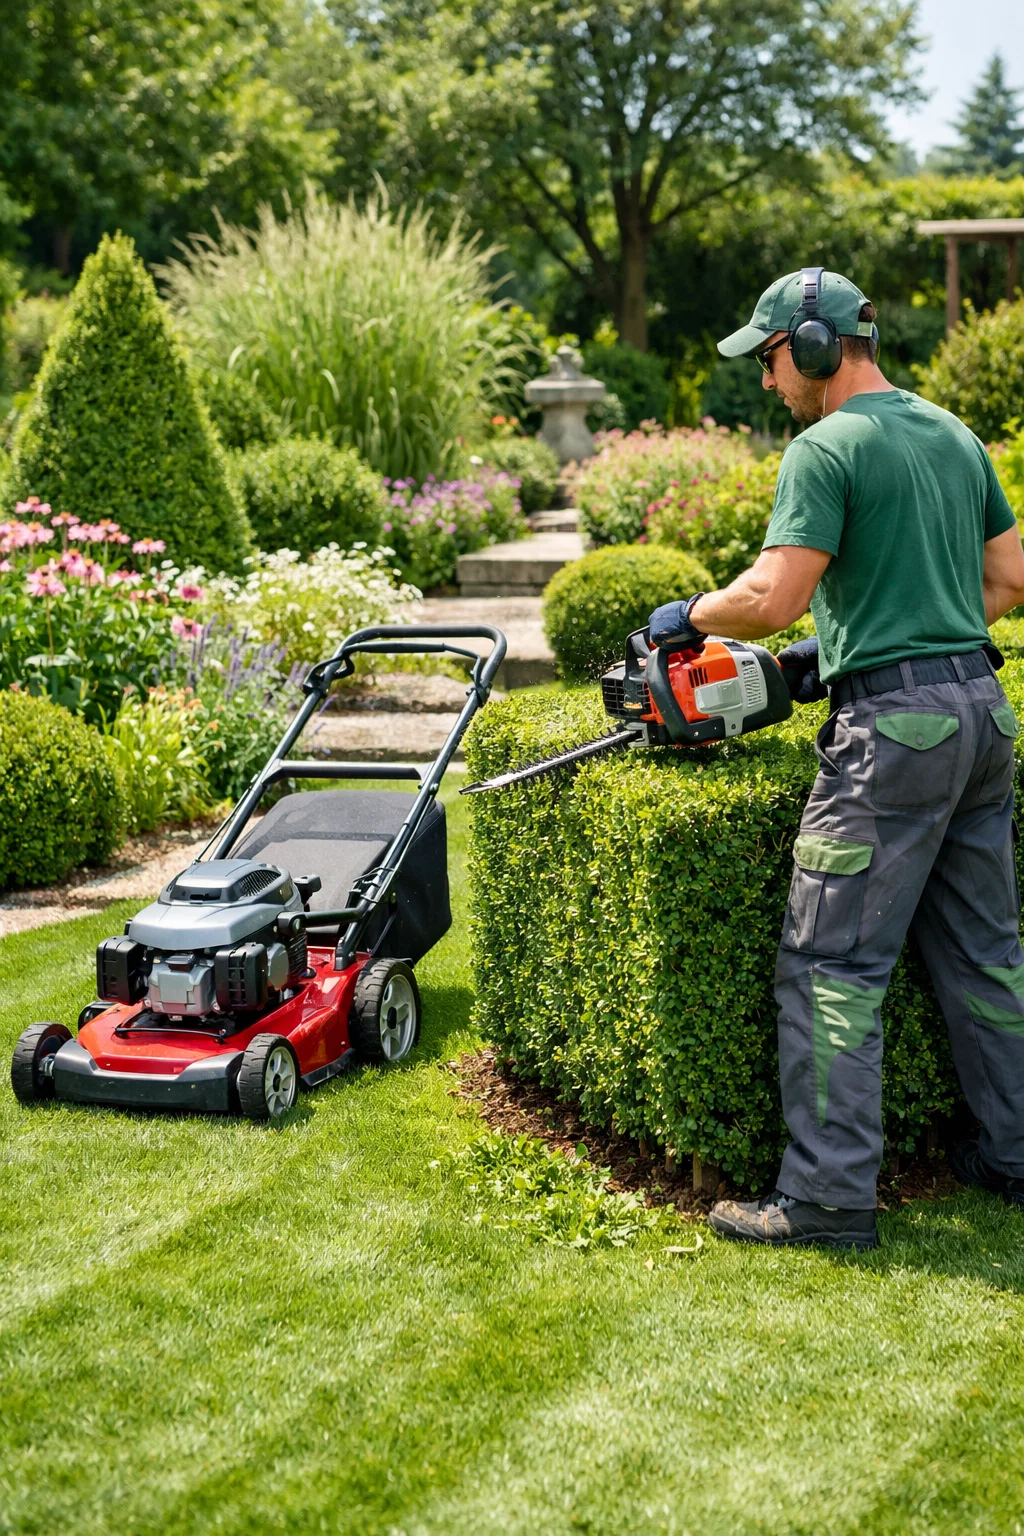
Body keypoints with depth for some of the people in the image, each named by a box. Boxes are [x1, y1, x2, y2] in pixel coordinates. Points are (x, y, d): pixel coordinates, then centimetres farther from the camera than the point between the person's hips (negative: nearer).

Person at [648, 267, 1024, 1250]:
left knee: (832, 966, -3)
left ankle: (828, 1199, -1)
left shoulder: (826, 448, -10)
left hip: (893, 726, -8)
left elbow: (773, 596, -19)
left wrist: (687, 617, 0)